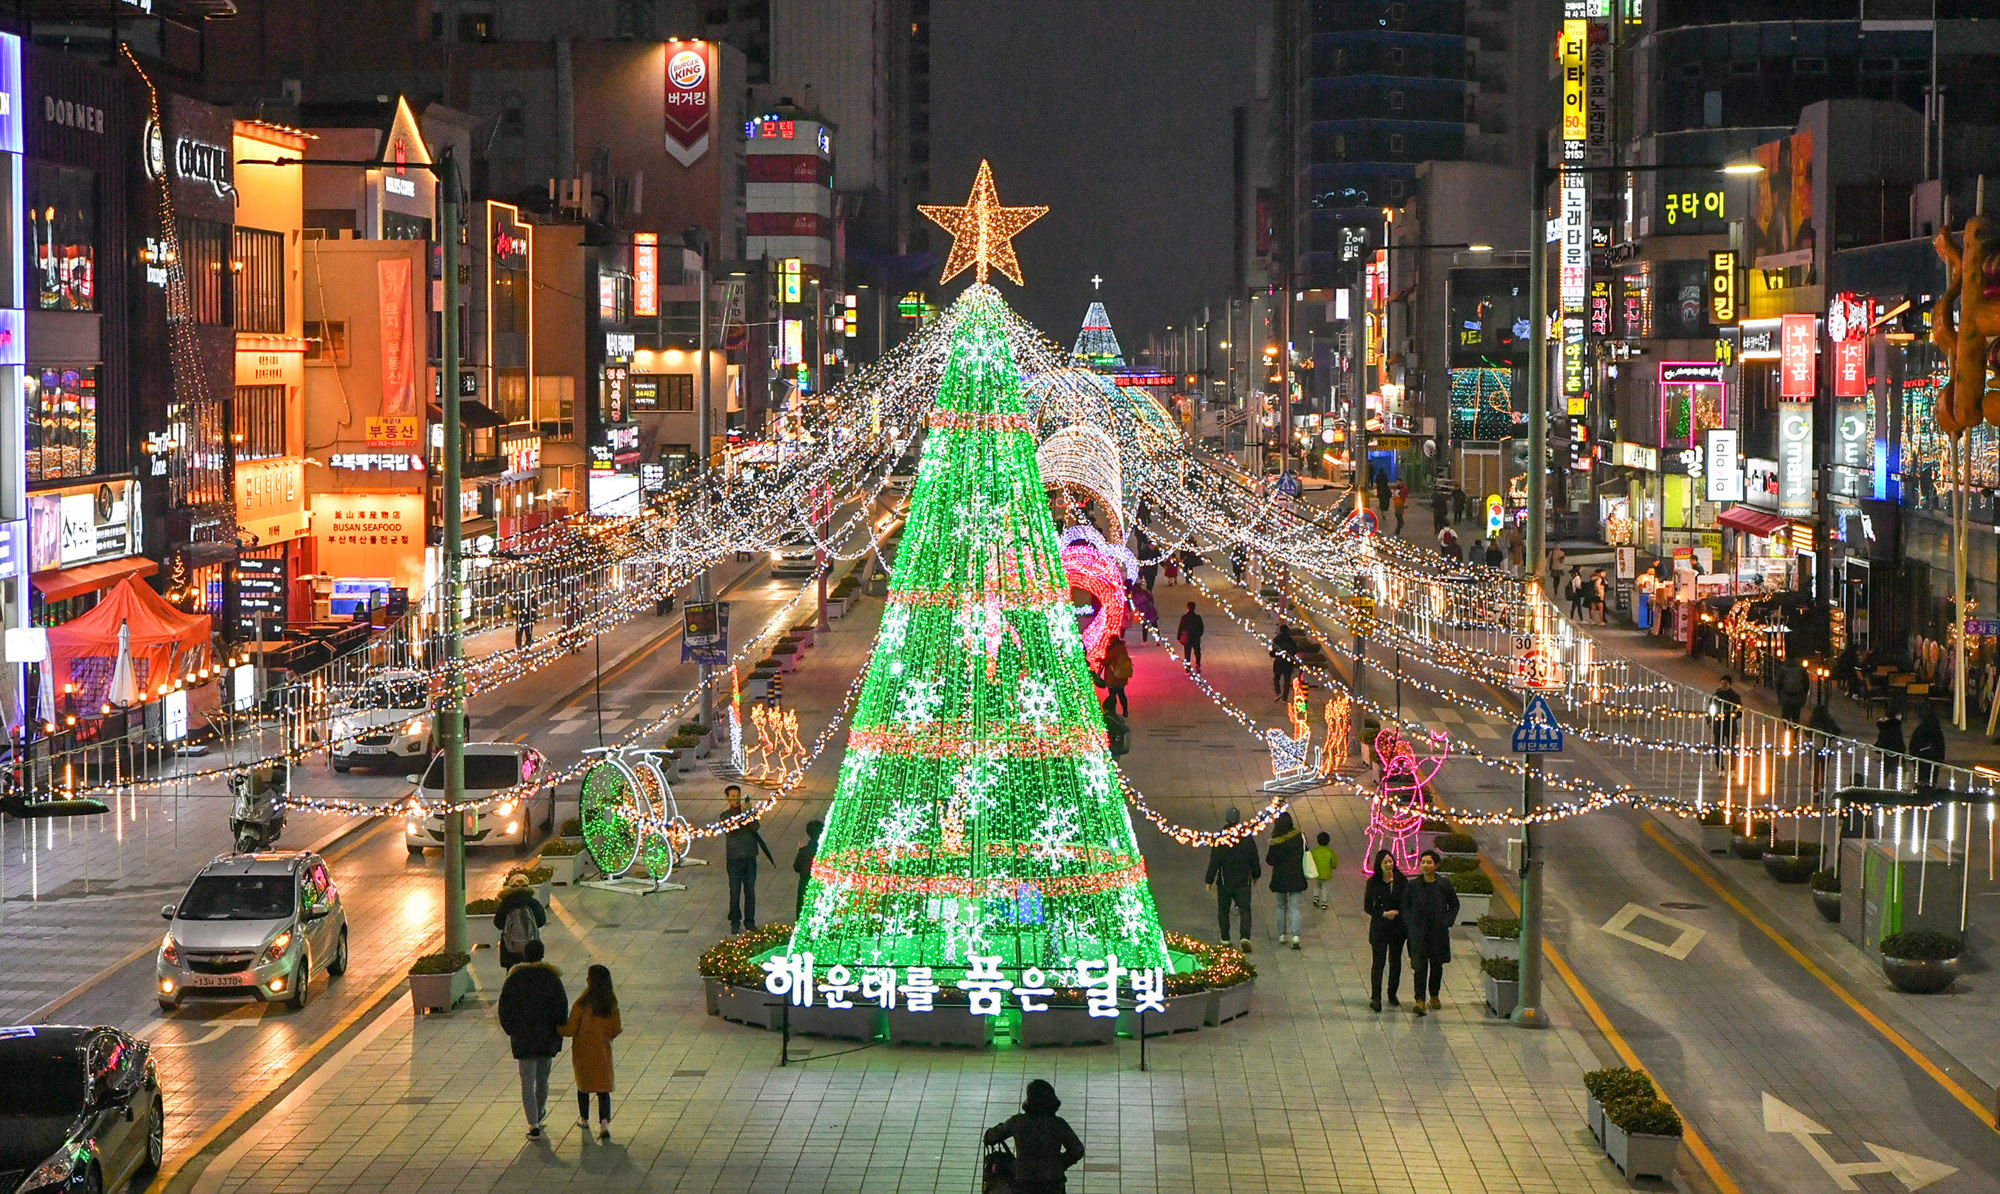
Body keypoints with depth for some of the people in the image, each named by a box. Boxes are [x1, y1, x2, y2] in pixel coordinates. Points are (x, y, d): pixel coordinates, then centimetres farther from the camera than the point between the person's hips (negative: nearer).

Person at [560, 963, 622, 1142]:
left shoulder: (582, 1004, -20)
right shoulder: (612, 1003, -7)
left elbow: (570, 1030, -13)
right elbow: (615, 1030, 1)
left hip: (583, 1052, -2)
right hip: (603, 1051, 2)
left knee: (583, 1085, 18)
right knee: (603, 1088, 6)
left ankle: (584, 1119, 32)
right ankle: (604, 1122, -10)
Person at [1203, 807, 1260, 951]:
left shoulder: (1219, 839, -13)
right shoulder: (1247, 838, -4)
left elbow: (1214, 862, -11)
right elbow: (1254, 860, 7)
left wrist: (1209, 880, -2)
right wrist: (1256, 875, 22)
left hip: (1225, 881, -1)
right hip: (1243, 881, 1)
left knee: (1223, 910, 14)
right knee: (1245, 910, 0)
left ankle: (1225, 939, 20)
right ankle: (1245, 937, -19)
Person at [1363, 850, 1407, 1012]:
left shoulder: (1401, 881, -1)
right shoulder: (1373, 882, -3)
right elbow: (1367, 907, 1)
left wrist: (1397, 913, -10)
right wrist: (1384, 914, -12)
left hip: (1398, 927, 2)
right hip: (1379, 927, -2)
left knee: (1395, 961, 11)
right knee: (1378, 962, -5)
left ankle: (1392, 994, 26)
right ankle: (1375, 998, -7)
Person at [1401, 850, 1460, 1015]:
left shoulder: (1445, 884, 0)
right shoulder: (1412, 885, -1)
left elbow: (1454, 905, 11)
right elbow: (1405, 907, 7)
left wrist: (1447, 921, -1)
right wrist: (1410, 926, -5)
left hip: (1439, 932, 2)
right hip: (1418, 932, -2)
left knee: (1437, 965, 13)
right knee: (1419, 966, -10)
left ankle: (1434, 995, 31)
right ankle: (1419, 1000, -13)